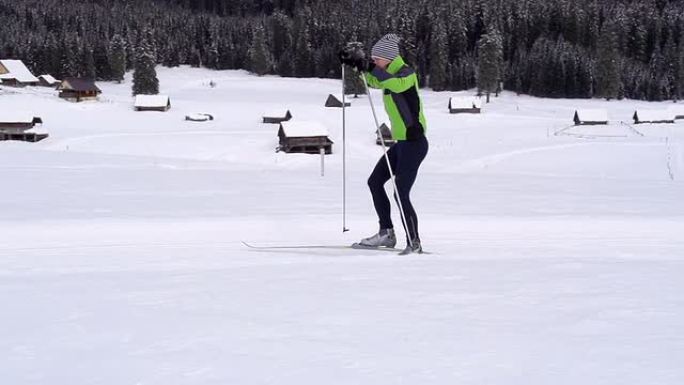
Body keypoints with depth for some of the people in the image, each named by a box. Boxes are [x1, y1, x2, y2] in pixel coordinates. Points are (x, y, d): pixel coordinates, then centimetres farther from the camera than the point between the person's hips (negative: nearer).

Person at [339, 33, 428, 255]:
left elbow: (396, 84, -37)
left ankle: (414, 243, -2)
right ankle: (386, 234, 17)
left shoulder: (407, 73, -15)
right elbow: (373, 80, 28)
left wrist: (370, 67, -42)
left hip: (414, 143, -10)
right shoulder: (390, 74, 11)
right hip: (401, 143, 10)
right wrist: (358, 63, 10)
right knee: (375, 181, 12)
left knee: (401, 194, -10)